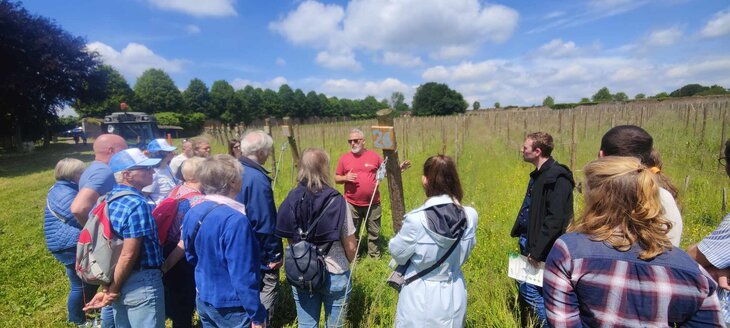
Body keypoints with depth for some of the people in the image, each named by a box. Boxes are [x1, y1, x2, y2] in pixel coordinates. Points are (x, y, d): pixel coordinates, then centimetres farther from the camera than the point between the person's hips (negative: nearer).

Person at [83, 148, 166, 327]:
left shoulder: (110, 198, 5)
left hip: (117, 279, 9)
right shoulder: (137, 204, -22)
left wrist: (109, 287, 12)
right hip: (140, 283, -9)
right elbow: (128, 255, -24)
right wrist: (112, 291, -9)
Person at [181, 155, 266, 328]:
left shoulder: (193, 213, -3)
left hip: (203, 300, 8)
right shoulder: (235, 220, -28)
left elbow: (191, 256, 11)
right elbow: (243, 275, -26)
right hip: (231, 306, -8)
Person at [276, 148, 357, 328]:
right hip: (334, 275, -2)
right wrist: (347, 264, 10)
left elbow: (290, 239, -2)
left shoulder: (291, 200, -10)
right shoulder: (337, 201, -18)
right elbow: (351, 245, -11)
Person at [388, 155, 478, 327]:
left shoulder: (416, 219, -28)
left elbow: (397, 253, -9)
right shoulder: (470, 216, -15)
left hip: (420, 297, -3)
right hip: (454, 296, 4)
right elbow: (464, 254, 3)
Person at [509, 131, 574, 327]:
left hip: (539, 247, -9)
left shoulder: (557, 177, -19)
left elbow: (555, 219, -23)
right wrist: (523, 238, 13)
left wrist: (537, 250, -22)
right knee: (523, 286, 18)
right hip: (527, 240, 9)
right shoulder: (538, 174, 10)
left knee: (530, 290, -2)